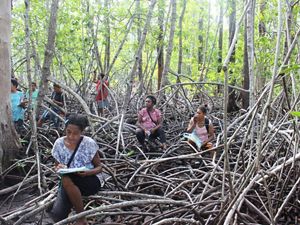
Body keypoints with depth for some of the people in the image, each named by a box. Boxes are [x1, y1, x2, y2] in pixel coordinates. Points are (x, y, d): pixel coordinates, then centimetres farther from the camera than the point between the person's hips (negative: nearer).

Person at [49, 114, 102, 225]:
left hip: (90, 181, -2)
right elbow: (57, 166, 7)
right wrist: (58, 168, -18)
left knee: (66, 179, -35)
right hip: (70, 184, 2)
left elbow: (99, 167, -4)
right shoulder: (59, 143, -5)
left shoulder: (89, 143, -13)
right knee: (57, 216, -25)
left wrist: (87, 172, -27)